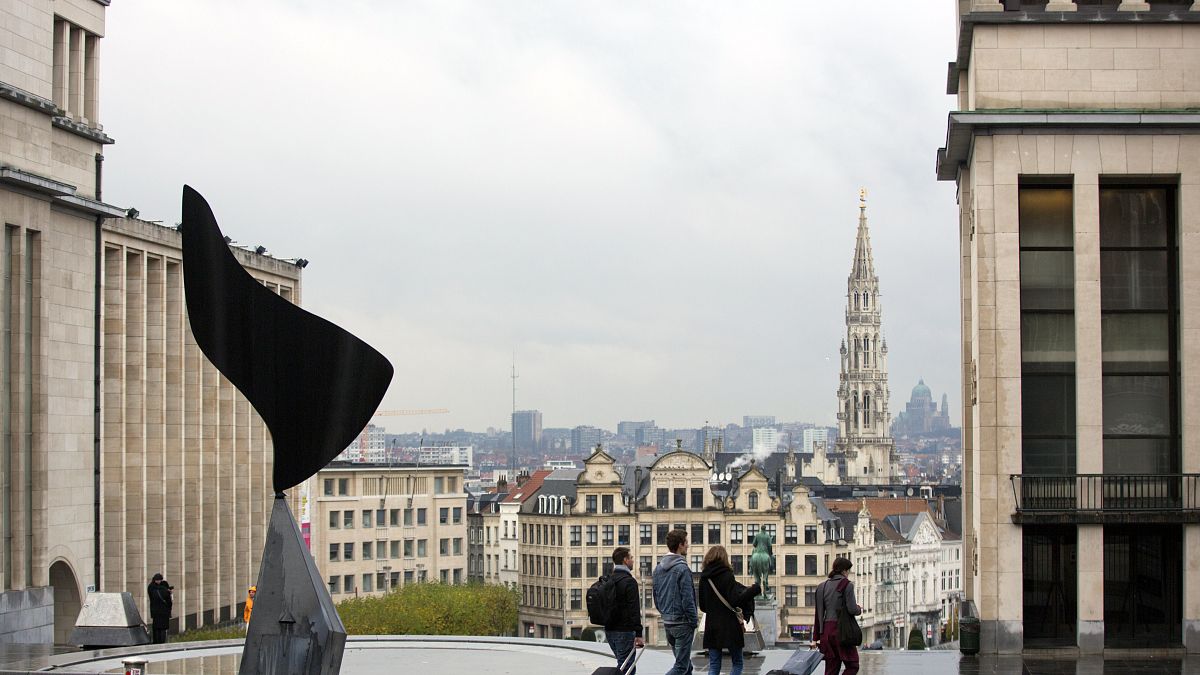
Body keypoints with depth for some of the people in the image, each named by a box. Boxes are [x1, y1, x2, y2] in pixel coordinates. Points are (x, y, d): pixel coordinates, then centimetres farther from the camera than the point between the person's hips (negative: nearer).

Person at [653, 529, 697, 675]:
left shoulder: (658, 569, 8)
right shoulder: (682, 569, -16)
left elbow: (656, 597, 14)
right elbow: (687, 599, -17)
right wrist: (694, 620, -8)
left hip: (666, 622, 8)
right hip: (682, 622, -8)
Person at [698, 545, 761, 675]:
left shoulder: (704, 578, 7)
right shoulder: (726, 576, -10)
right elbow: (735, 600, -18)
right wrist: (756, 589, -11)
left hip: (711, 627, 5)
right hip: (729, 626, -5)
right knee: (737, 664, 6)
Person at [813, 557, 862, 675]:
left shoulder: (822, 586, 12)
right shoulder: (847, 585, -7)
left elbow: (819, 613, 12)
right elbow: (852, 609, -15)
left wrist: (817, 638, 15)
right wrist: (859, 609, 10)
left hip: (827, 630, 6)